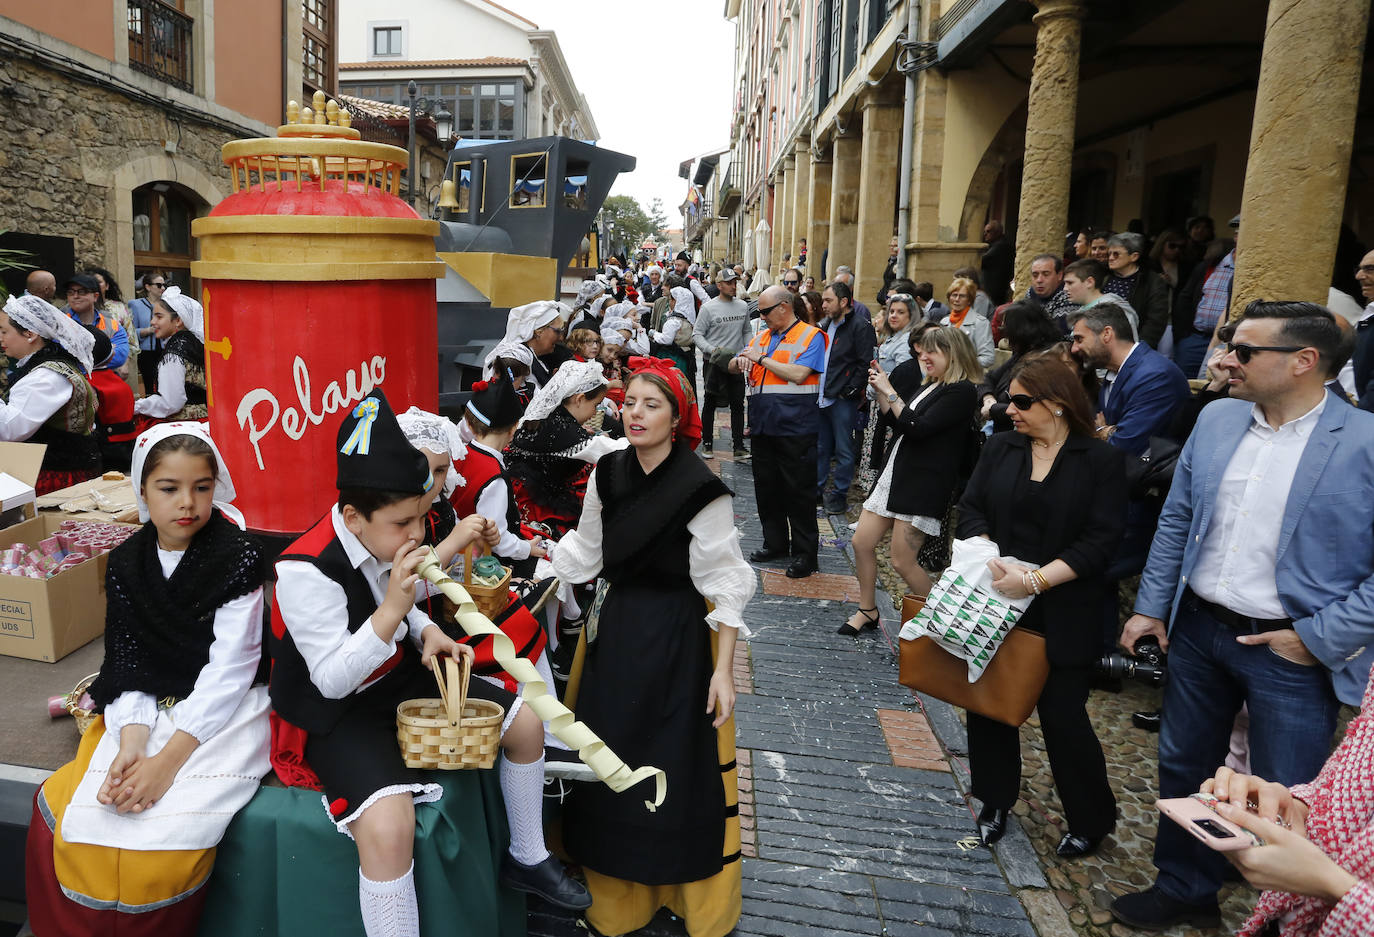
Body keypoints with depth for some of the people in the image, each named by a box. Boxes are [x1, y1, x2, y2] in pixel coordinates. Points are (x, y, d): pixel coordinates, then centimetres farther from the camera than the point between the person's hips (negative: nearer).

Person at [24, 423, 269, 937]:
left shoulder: (239, 557, -12)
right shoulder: (125, 565, 4)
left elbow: (229, 670, -15)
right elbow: (127, 667, 1)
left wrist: (169, 759, -21)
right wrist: (131, 744, -16)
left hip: (223, 713, -5)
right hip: (148, 713, 5)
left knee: (163, 835, -24)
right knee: (58, 816, -9)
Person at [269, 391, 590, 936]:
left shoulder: (387, 542, -5)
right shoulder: (306, 570, -28)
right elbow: (332, 680, -27)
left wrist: (427, 632, -7)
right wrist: (392, 610, -37)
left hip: (400, 680, 8)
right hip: (336, 713, -8)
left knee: (525, 721, 7)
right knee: (388, 824, -34)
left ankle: (527, 859, 28)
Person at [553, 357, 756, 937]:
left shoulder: (699, 489, -16)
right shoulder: (608, 474, 0)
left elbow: (725, 586, -14)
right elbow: (584, 552, 12)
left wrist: (723, 671, -15)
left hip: (678, 638, -5)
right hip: (617, 632, 5)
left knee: (679, 766, 4)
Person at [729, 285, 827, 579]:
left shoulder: (810, 336, -4)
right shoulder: (762, 337, 16)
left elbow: (798, 374, -17)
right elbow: (733, 367, 19)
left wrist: (761, 359, -11)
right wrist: (740, 361, -5)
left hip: (795, 428, -7)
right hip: (763, 425, 7)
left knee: (798, 491, -1)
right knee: (766, 487, 13)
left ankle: (805, 553, 9)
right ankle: (775, 543, 28)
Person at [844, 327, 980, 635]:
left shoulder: (961, 391, -13)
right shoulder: (929, 387, 16)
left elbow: (918, 428, -21)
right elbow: (899, 424, 19)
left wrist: (890, 392, -15)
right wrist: (881, 392, 9)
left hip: (923, 483, -9)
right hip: (894, 472, 9)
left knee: (902, 561, -5)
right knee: (862, 543, 7)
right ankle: (867, 611, 23)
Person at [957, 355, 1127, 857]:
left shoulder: (1101, 460, -6)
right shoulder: (1001, 447, 5)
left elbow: (1101, 539, -12)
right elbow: (971, 508, 3)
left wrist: (1036, 579, -20)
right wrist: (988, 559, -15)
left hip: (1062, 614, -4)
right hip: (996, 606, 4)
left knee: (1063, 713, 2)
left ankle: (1092, 819, 26)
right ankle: (995, 801, 32)